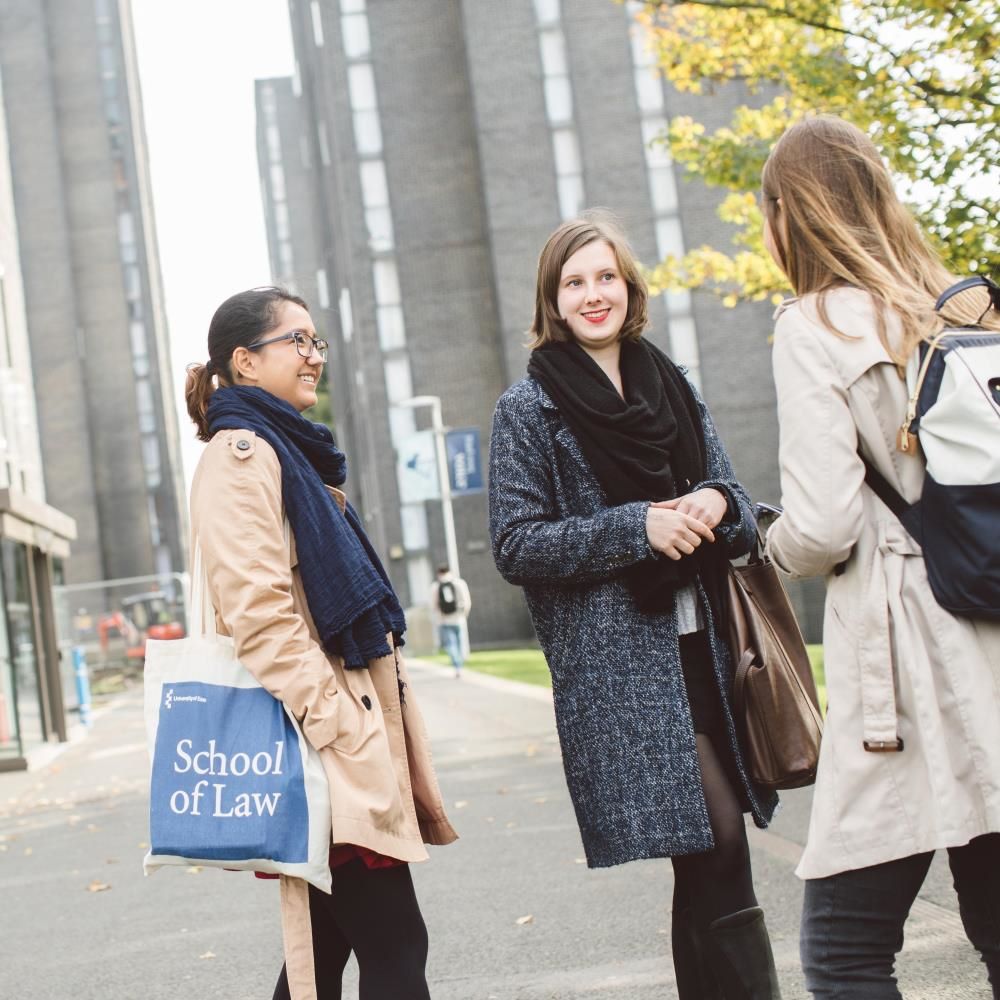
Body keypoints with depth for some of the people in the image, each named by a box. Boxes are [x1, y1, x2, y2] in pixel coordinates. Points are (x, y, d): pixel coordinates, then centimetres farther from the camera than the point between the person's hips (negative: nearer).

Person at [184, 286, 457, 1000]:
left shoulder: (292, 452, 21)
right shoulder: (242, 452, -9)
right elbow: (258, 611, -20)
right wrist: (338, 728, -22)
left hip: (353, 739, 10)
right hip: (330, 752, -10)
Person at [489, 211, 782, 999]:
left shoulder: (675, 387, 14)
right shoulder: (529, 409, 0)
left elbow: (739, 511, 18)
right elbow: (517, 546, -6)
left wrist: (717, 505, -7)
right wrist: (637, 527, -16)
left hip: (705, 646, 5)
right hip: (618, 662, -5)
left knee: (707, 862, 7)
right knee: (718, 849, -12)